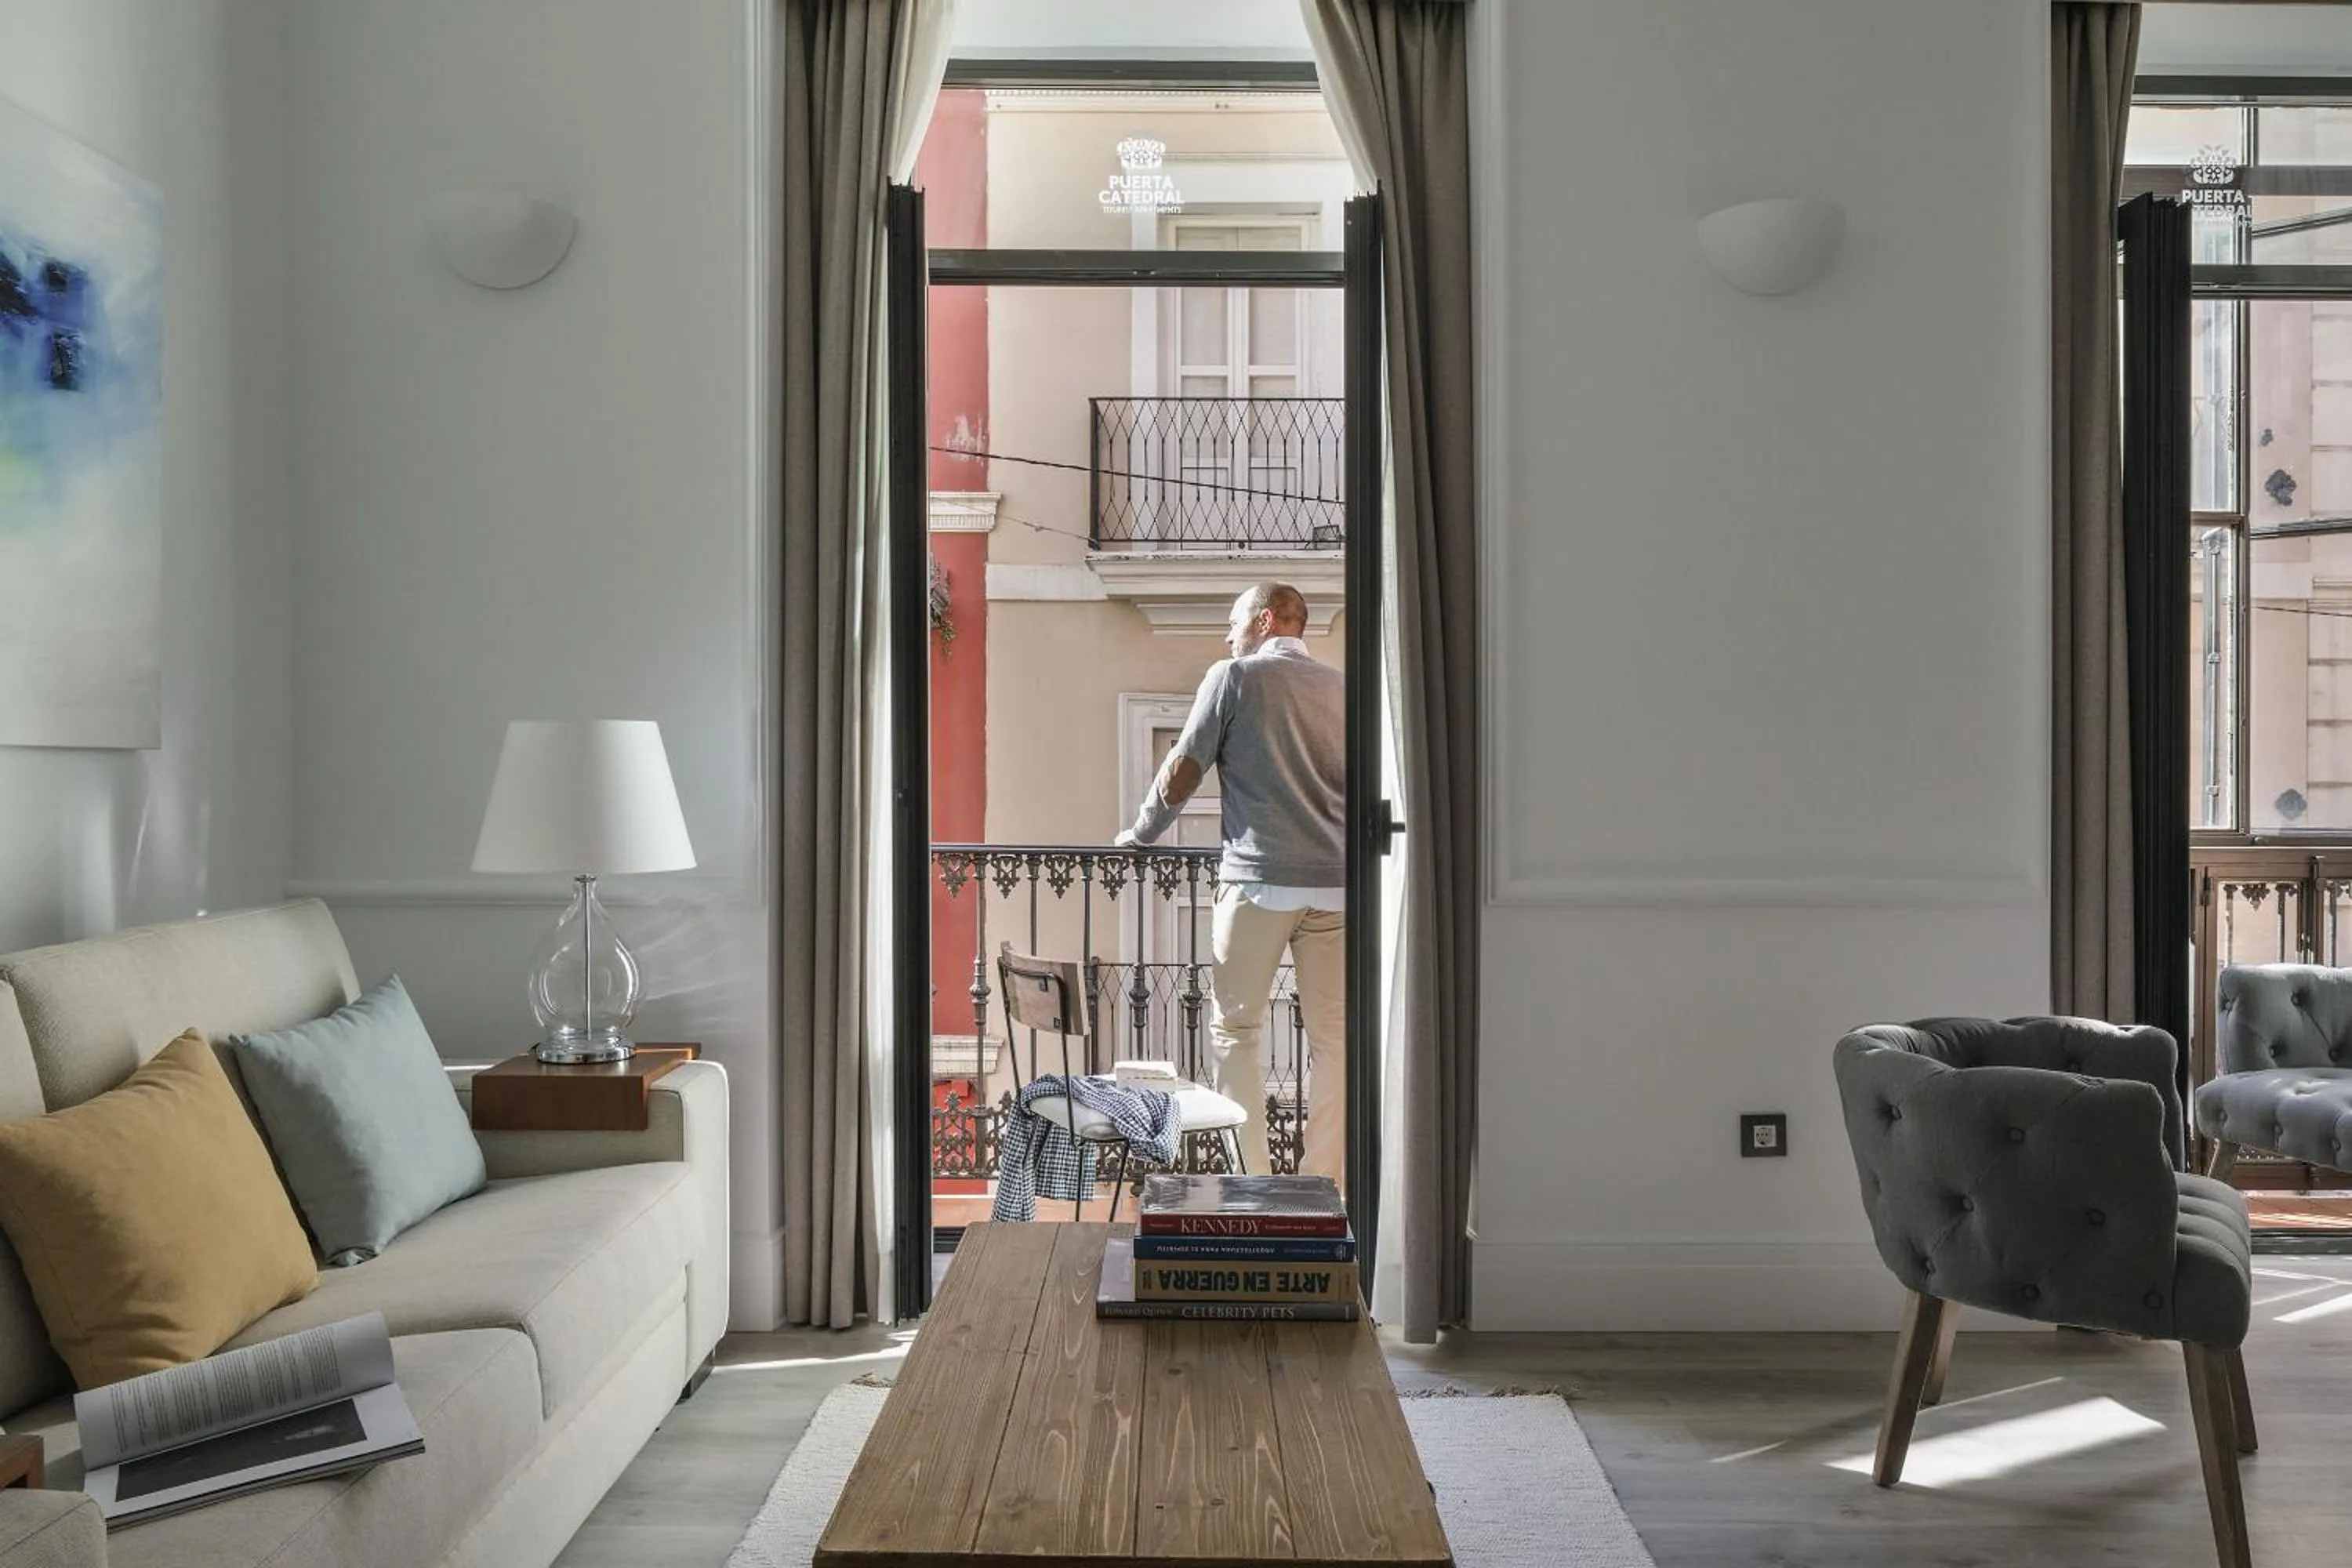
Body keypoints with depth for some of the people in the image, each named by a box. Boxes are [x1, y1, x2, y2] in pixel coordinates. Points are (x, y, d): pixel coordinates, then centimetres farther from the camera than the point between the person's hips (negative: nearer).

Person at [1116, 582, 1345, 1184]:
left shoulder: (1234, 677, 1)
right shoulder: (1341, 687, 13)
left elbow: (1180, 778, -1)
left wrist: (1140, 832, 15)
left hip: (1260, 879, -4)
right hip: (1336, 883, 4)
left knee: (1236, 1027, 6)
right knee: (1333, 1036, 7)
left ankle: (1251, 1184, 3)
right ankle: (1321, 1185, 8)